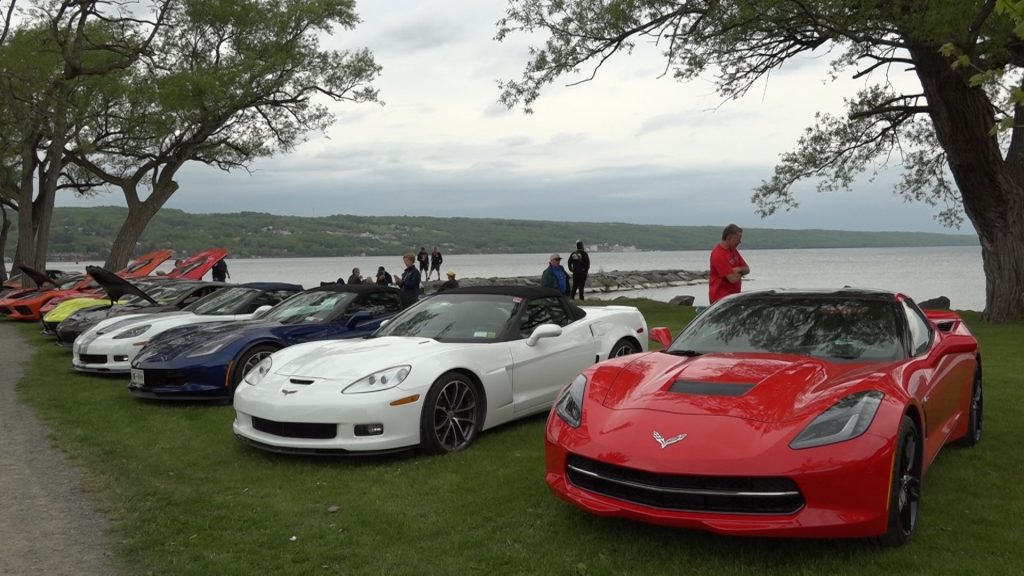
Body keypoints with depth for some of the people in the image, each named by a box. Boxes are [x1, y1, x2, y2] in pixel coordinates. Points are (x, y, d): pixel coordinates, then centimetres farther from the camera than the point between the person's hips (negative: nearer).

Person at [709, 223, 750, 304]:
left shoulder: (733, 250, 9)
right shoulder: (718, 254, -20)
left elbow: (747, 269, 13)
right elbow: (733, 279, -23)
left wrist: (739, 269, -10)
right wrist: (740, 273, -1)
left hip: (734, 295, 9)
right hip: (721, 297, -9)